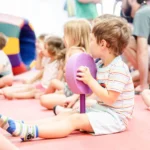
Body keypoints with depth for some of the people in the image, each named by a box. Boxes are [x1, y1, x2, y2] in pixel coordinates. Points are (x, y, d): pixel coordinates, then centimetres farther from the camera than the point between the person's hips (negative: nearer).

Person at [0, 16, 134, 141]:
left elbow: (109, 99, -24)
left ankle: (28, 132, -40)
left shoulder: (118, 69, -19)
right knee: (65, 115, -4)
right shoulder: (101, 65, 13)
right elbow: (93, 88, 21)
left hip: (114, 116, -10)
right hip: (100, 109, 10)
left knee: (75, 120, -25)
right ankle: (26, 127, -18)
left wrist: (90, 80, -21)